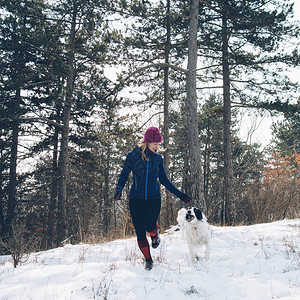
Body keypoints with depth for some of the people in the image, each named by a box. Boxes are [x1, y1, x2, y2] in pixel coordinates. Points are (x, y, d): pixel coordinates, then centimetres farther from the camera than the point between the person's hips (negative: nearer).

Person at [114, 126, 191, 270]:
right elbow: (124, 175, 1)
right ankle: (148, 260, 19)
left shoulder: (158, 158, 7)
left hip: (154, 198, 1)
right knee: (140, 231, 1)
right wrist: (119, 190, -16)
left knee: (149, 225, -19)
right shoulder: (133, 155, -2)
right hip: (136, 199, -1)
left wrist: (179, 194, 11)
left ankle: (155, 234, 19)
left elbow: (164, 180, 14)